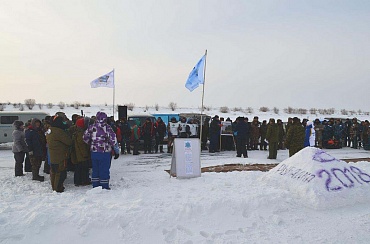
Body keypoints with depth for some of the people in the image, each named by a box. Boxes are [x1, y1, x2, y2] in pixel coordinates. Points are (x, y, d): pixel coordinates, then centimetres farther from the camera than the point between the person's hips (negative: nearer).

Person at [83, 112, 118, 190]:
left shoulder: (92, 127, 2)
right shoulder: (107, 127, -11)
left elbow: (85, 137, 6)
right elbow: (113, 140, -13)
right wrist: (116, 151, -5)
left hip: (94, 152, 4)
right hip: (105, 152, -4)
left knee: (95, 169, 15)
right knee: (104, 170, 5)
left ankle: (95, 185, 22)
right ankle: (104, 186, 10)